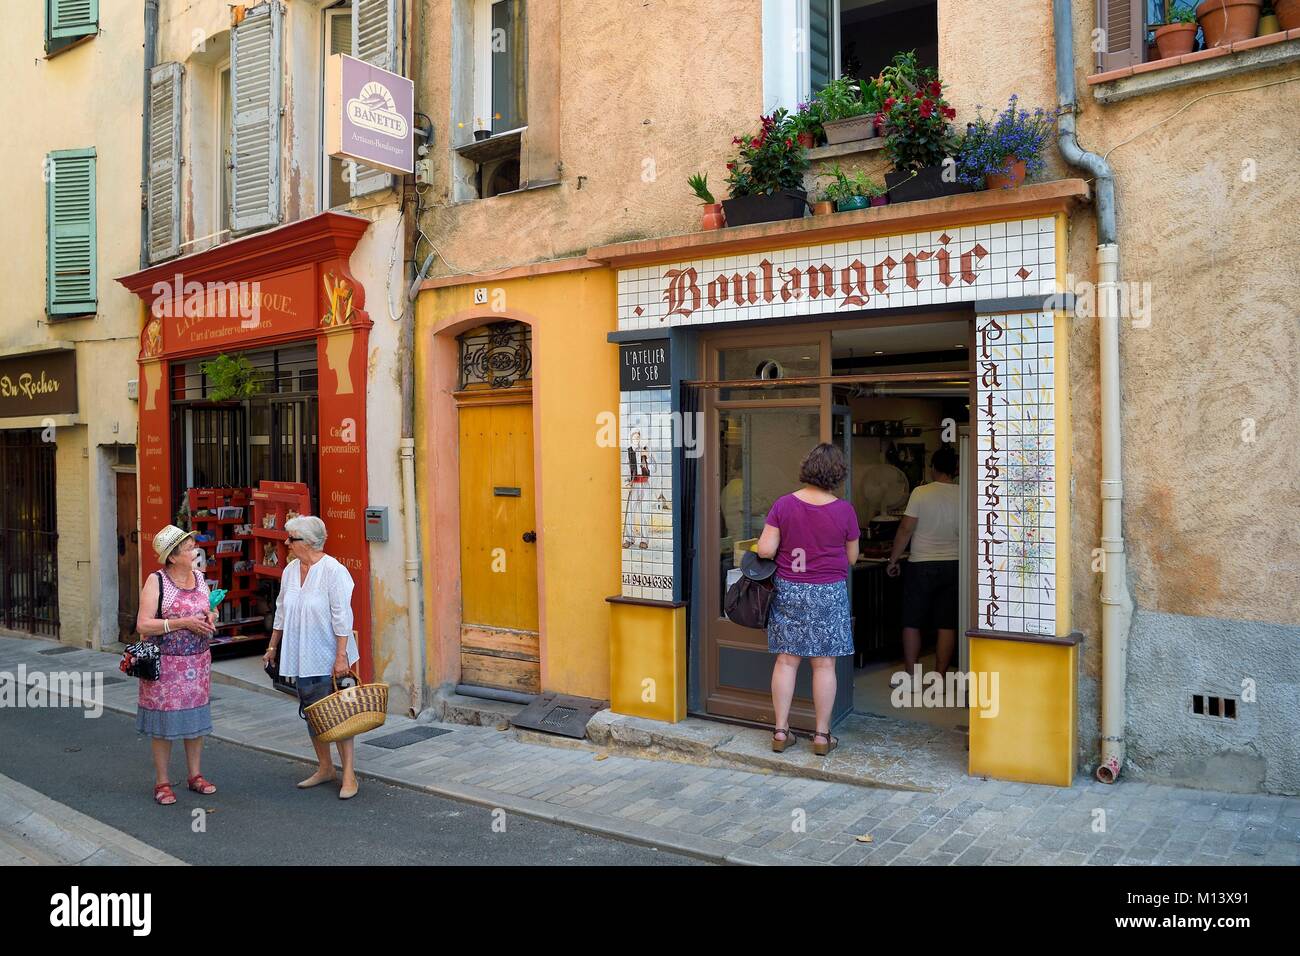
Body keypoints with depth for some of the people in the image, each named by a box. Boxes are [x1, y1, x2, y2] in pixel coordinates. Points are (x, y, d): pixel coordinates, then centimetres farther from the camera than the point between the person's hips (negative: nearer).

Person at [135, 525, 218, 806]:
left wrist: (211, 617, -3)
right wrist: (183, 623, -22)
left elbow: (210, 610, 21)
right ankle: (162, 783, 16)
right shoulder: (156, 581, -10)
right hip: (166, 664, -5)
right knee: (165, 723, 3)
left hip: (198, 661, 5)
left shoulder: (199, 577, 7)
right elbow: (143, 625, -16)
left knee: (195, 719, 11)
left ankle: (195, 775, 24)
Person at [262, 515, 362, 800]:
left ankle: (349, 775, 4)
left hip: (328, 658, -7)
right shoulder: (290, 570, 8)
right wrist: (272, 648, 20)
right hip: (301, 658, 7)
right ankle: (324, 767, 27)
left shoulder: (333, 571, -15)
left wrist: (341, 657, -20)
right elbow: (281, 612, 18)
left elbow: (342, 618, -17)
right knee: (311, 713, 13)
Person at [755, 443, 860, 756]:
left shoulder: (784, 504, -6)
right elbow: (851, 558, 2)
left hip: (788, 590, 2)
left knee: (786, 660, 8)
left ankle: (780, 731, 14)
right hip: (829, 593, -1)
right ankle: (822, 735, 14)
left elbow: (764, 550, -8)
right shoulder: (844, 510, -8)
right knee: (824, 664, 6)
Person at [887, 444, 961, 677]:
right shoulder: (963, 496, -2)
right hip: (953, 566, 3)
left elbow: (906, 529, -10)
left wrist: (893, 560, -1)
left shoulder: (921, 492, -9)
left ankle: (911, 676, 11)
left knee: (912, 623, 8)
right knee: (947, 625, 8)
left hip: (921, 566, -3)